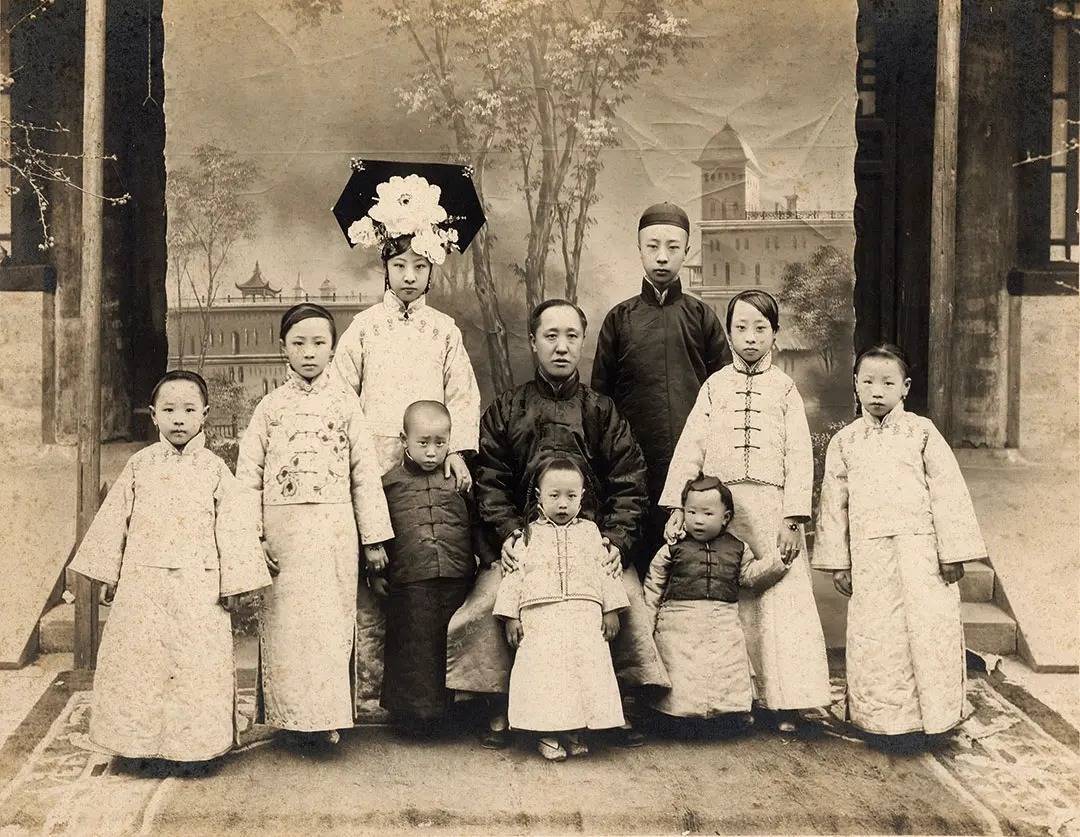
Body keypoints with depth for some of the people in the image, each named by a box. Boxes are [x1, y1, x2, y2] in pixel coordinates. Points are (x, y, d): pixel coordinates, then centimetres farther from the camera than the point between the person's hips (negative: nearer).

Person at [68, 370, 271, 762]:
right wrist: (110, 575, 7)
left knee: (197, 661, 0)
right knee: (136, 659, 4)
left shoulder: (214, 469, 1)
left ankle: (192, 744, 12)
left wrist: (233, 583, -5)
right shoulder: (139, 465, 6)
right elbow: (115, 519, 10)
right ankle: (142, 742, 17)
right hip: (142, 583, 2)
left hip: (198, 586, -2)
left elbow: (234, 526, 0)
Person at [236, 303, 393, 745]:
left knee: (331, 621, 1)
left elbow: (364, 471, 6)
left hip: (334, 528, 0)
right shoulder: (271, 406, 7)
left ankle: (327, 715, 11)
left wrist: (374, 538, 4)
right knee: (283, 622, 2)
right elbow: (248, 473, 5)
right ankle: (290, 716, 13)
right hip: (281, 528, 1)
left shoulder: (345, 403, 6)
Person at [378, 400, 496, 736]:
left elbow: (477, 528, 14)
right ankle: (418, 716, 15)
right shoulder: (389, 484, 6)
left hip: (457, 581, 2)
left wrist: (493, 562, 5)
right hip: (410, 585, -1)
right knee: (416, 649, 3)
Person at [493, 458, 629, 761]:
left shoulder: (589, 532, 13)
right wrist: (510, 615, -1)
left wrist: (611, 609, 5)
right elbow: (514, 574, 6)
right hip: (540, 614, -1)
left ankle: (574, 732, 7)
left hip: (585, 612, 1)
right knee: (543, 668, -7)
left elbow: (604, 570, 12)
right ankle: (548, 734, 3)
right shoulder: (528, 535, 9)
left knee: (587, 665, -4)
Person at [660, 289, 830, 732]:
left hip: (771, 505, -1)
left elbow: (799, 456, 2)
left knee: (781, 602, -3)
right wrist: (677, 506, -5)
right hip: (718, 506, 1)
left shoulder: (785, 389, 10)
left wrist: (793, 519, -8)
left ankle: (785, 702, 4)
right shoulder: (714, 386, 12)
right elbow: (690, 448, 6)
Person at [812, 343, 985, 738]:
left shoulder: (922, 432, 3)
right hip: (869, 554, 2)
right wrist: (838, 563, 7)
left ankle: (933, 716, 11)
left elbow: (948, 492, 0)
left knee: (928, 630, -2)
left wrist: (953, 553, -4)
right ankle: (882, 717, 13)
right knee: (873, 637, 2)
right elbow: (834, 503, 10)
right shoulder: (844, 442, 8)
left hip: (921, 548, -2)